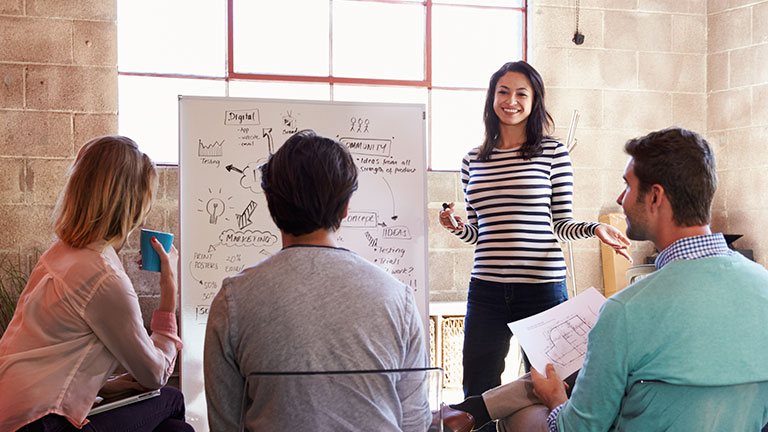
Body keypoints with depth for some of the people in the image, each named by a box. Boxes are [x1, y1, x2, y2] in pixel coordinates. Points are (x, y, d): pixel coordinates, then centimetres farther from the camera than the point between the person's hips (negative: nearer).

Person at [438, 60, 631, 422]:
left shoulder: (553, 152, 2)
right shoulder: (473, 161, 11)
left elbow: (561, 224, 5)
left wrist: (594, 229, -14)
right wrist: (456, 227, -5)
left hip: (542, 286, -3)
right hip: (486, 289, 3)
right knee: (476, 395, 8)